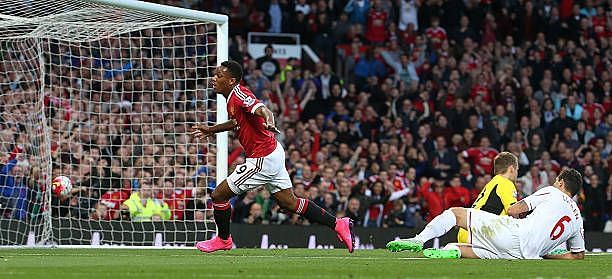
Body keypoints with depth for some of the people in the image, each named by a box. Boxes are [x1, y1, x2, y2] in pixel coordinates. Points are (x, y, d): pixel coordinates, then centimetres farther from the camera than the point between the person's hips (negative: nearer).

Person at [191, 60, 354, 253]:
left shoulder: (239, 94, -19)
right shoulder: (232, 97, 10)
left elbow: (262, 110, -37)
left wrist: (268, 122, -57)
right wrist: (211, 130, 31)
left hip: (262, 161, -10)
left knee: (218, 195, 0)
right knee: (289, 203, 14)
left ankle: (223, 239, 19)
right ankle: (338, 224, 14)